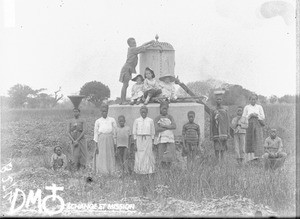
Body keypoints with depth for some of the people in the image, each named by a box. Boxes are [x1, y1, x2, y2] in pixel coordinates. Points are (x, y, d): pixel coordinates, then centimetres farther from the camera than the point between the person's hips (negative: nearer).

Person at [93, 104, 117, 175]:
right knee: (101, 160, -4)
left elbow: (115, 133, 6)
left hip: (110, 142, 1)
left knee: (110, 159, 1)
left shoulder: (112, 120, 3)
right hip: (101, 142, -1)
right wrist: (96, 147, -4)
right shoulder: (98, 121, 2)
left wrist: (115, 145, 3)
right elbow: (95, 134, 2)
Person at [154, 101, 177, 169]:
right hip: (161, 140, -2)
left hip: (170, 139, 2)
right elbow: (157, 129, -10)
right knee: (162, 158, -5)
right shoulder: (157, 119, 6)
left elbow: (174, 126, -4)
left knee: (170, 157, -6)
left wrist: (164, 126, -11)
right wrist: (169, 127, -5)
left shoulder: (170, 117, 12)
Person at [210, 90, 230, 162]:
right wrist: (211, 134, 1)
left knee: (223, 149, 3)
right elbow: (211, 123, 6)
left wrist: (228, 132, 2)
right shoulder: (213, 110, 6)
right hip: (216, 133, 0)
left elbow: (227, 121, 7)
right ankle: (217, 161, -2)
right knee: (217, 148, -5)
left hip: (223, 132, 0)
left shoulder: (225, 109, 7)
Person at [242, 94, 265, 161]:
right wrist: (250, 115, -10)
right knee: (250, 142, -4)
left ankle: (257, 157, -10)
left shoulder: (259, 107, 9)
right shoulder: (246, 107, 6)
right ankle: (250, 158, -2)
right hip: (249, 125, 0)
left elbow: (263, 117, 7)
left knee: (258, 141, -9)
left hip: (257, 125, 1)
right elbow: (243, 118, 4)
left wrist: (256, 115, -8)